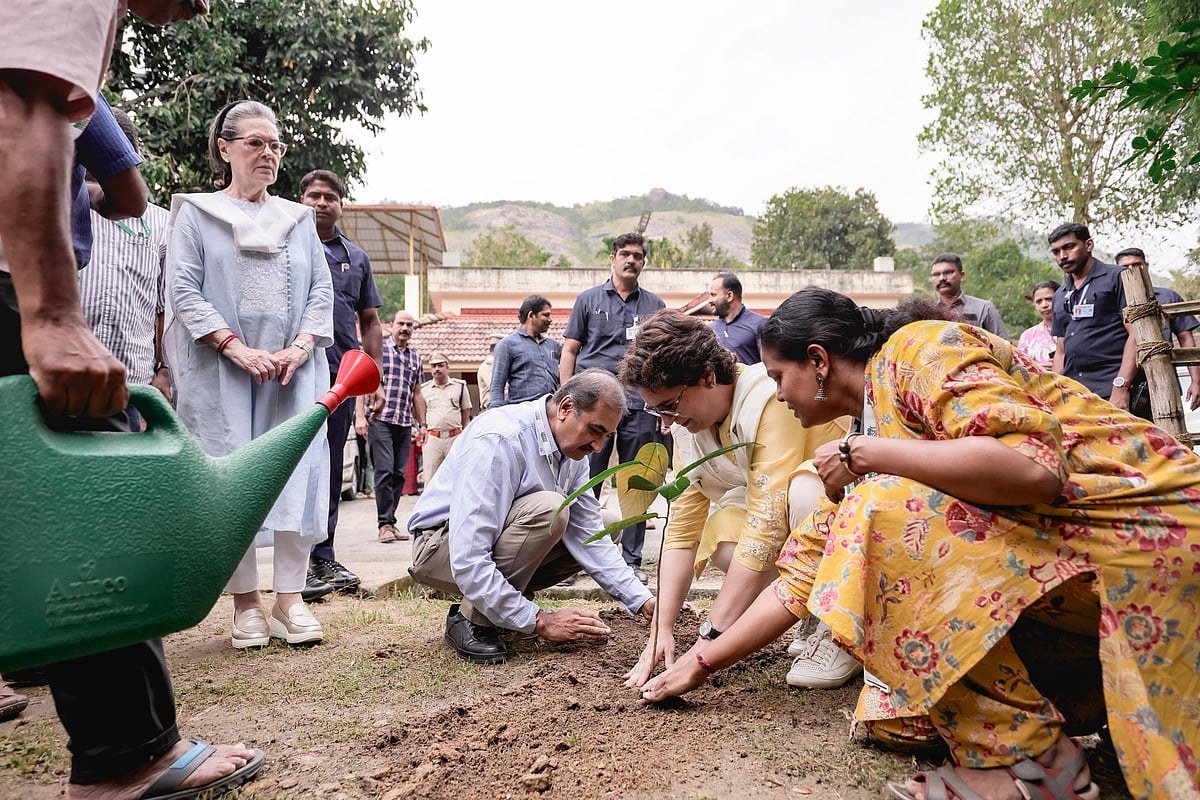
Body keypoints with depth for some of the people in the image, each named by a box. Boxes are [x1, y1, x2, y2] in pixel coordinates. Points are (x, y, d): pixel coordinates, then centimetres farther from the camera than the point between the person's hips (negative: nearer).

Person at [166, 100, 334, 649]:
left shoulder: (298, 219, 18)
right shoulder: (195, 214, 9)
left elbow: (321, 290, 11)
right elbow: (183, 291, -2)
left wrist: (299, 348, -7)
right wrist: (238, 349, -14)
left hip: (293, 372, 3)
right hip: (220, 372, -2)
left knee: (298, 473, -6)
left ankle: (290, 599, 1)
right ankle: (246, 603, 6)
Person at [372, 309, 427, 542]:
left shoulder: (416, 357, 18)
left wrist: (422, 424, 18)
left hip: (405, 424, 5)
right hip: (380, 420, -5)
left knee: (399, 473, 4)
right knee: (385, 471, -11)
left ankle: (389, 522, 10)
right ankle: (385, 524, -5)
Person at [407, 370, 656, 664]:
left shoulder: (573, 452, -5)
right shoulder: (498, 440, -30)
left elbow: (589, 536, -5)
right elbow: (467, 562, -35)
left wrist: (644, 602, -15)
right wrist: (540, 621, -32)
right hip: (442, 547, -8)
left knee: (606, 527, -1)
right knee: (547, 508, -32)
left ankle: (495, 603, 3)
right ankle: (471, 619, -17)